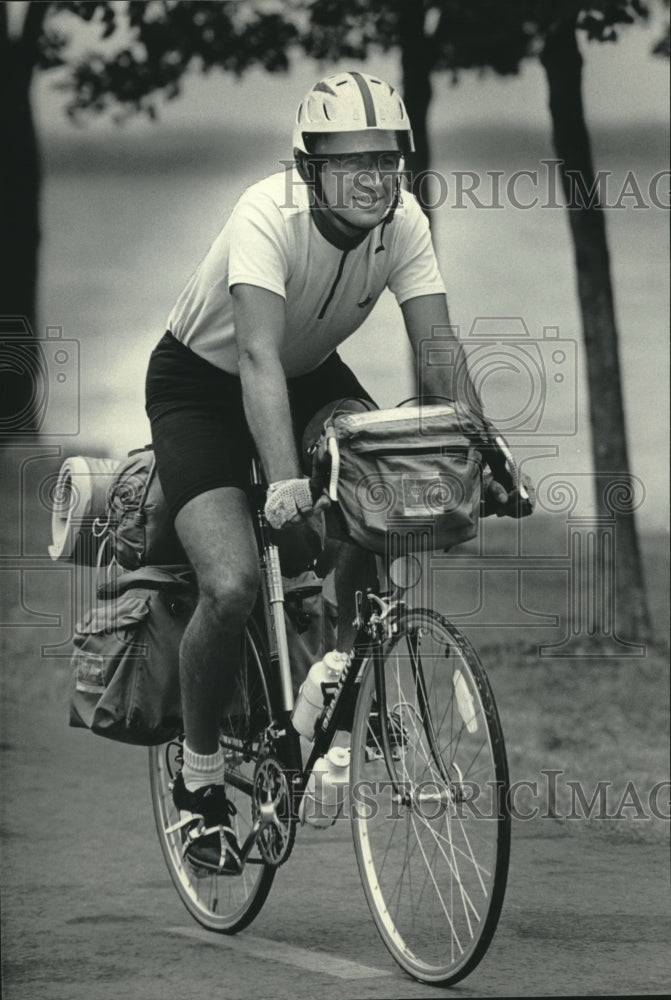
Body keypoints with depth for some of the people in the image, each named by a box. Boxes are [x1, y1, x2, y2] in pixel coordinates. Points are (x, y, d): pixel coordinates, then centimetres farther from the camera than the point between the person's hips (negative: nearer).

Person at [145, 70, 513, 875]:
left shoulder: (402, 223, -19)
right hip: (201, 380, -5)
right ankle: (199, 781, -2)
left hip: (311, 375, 5)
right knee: (232, 585, -22)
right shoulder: (269, 215, -34)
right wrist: (285, 482, -55)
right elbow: (259, 357, -44)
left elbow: (439, 354, -20)